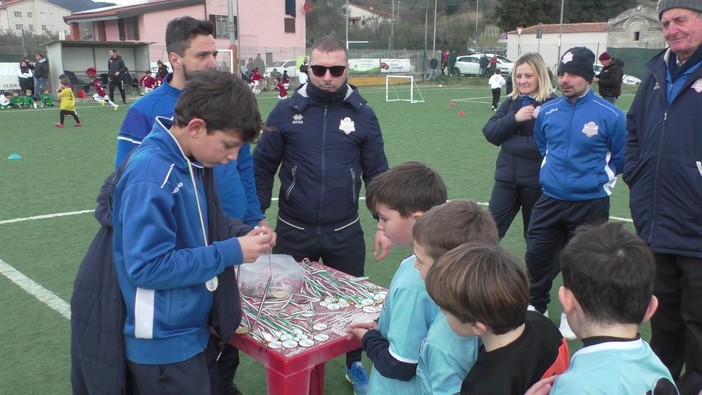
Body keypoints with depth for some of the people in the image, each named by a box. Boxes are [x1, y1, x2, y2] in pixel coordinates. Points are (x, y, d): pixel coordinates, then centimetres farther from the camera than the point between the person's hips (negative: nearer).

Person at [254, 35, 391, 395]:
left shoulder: (362, 114, -3)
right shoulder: (286, 110, -5)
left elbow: (377, 173, 2)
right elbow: (263, 166, 0)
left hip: (345, 232, 1)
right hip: (293, 231, 0)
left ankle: (354, 363, 40)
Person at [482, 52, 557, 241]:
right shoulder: (511, 101, 7)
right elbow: (489, 132, -3)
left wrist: (508, 140, -10)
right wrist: (514, 118, -19)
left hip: (536, 181, -4)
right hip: (506, 178, 4)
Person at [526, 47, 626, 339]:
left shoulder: (609, 115, -13)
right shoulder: (547, 111, 0)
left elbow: (620, 158, 1)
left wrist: (598, 178, 8)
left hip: (590, 203, -3)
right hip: (550, 199, 4)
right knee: (536, 255, 7)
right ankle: (536, 307, 29)